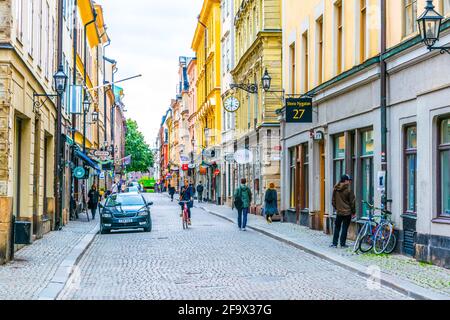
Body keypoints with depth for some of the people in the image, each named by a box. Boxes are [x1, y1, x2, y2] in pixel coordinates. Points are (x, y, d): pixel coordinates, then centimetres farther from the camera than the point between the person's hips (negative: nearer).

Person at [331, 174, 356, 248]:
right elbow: (352, 202, -7)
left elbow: (333, 200, 11)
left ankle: (334, 243, 10)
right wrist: (353, 211, 3)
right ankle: (343, 244, 6)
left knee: (337, 227, 13)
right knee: (345, 228, 3)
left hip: (339, 212, 4)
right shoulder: (348, 189, -13)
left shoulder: (335, 189, 2)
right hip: (347, 212, -4)